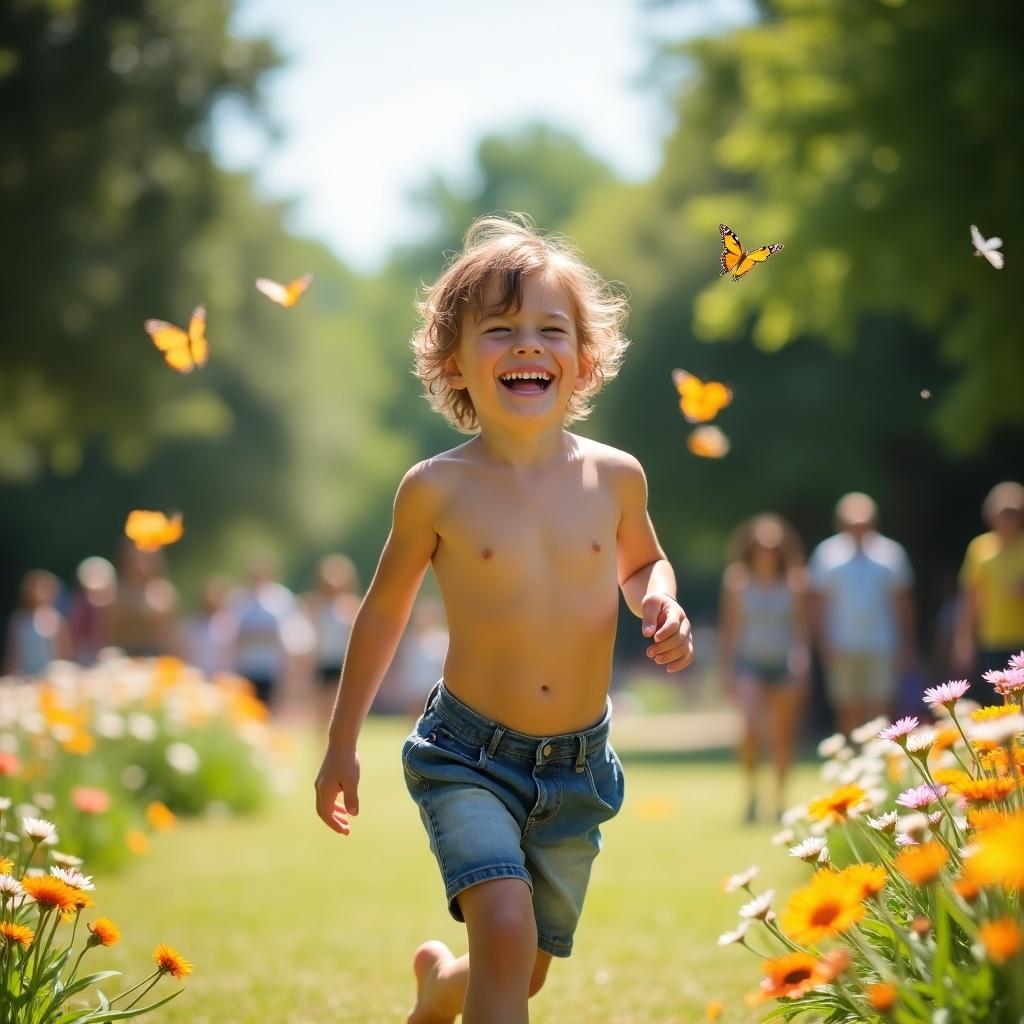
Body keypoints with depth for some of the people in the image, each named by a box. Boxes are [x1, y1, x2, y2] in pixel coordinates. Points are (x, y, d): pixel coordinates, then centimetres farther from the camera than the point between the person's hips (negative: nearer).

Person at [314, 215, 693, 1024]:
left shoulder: (614, 477, -4)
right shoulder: (437, 490, -10)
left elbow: (641, 562, 18)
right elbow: (386, 609, 5)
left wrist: (660, 604, -6)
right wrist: (342, 745, 10)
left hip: (577, 766, 3)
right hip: (469, 758, -3)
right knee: (505, 927, -27)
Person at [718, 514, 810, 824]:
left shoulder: (793, 582, 2)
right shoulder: (737, 581, 1)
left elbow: (802, 627, 5)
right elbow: (728, 628, 5)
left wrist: (802, 669, -1)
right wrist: (727, 670, 1)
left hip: (784, 664, 1)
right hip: (750, 662, -1)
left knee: (782, 736, 5)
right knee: (750, 728, -20)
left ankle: (780, 801, 16)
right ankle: (751, 792, -4)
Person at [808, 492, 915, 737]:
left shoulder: (891, 552, 6)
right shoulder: (827, 553, 4)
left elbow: (903, 601, 10)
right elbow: (817, 603, 4)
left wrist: (906, 646, 7)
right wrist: (824, 644, -4)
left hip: (881, 649, 0)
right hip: (842, 650, 0)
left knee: (881, 710, -7)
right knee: (849, 711, 4)